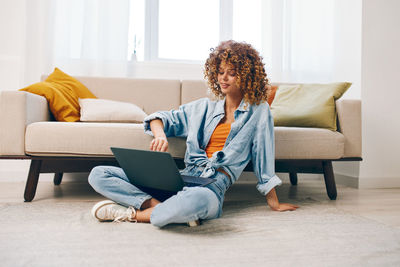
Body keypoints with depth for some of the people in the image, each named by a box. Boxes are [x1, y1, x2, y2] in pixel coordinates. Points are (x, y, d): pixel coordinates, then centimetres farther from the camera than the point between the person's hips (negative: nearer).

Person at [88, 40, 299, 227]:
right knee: (98, 175, -8)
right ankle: (159, 206, -25)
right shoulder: (204, 108, 21)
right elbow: (160, 118, 20)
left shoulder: (258, 111, 11)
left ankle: (133, 214, -21)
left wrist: (274, 203, 12)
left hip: (214, 184, -4)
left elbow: (264, 156, 10)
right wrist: (160, 135, -4)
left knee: (196, 200, -46)